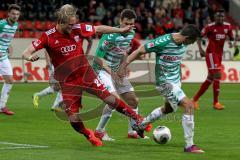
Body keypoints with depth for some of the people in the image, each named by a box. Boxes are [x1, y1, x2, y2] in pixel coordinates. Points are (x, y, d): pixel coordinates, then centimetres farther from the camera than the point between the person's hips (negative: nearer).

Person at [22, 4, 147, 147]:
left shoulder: (78, 29, -7)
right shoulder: (48, 37, -12)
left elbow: (99, 29, 9)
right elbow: (27, 52, -11)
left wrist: (121, 30, 13)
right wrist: (30, 57, -36)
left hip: (86, 73, 1)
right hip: (67, 81, -1)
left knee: (109, 98, -9)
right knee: (73, 118, -6)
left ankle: (137, 119, 6)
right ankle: (89, 135, 24)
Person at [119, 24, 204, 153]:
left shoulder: (183, 43, -2)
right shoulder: (163, 42, -25)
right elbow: (139, 51, -16)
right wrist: (123, 66, -15)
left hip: (176, 81, 9)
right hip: (165, 82, -9)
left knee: (169, 108, 28)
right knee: (189, 105, -19)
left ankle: (140, 125, 50)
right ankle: (189, 146, -14)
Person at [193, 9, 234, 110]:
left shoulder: (228, 26, 6)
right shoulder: (210, 27, -8)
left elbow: (231, 37, 16)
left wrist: (231, 42, -7)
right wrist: (200, 49, -16)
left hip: (219, 54, 7)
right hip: (211, 53, -7)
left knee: (210, 78, 10)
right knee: (217, 75, -16)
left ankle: (195, 99, 21)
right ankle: (216, 103, -10)